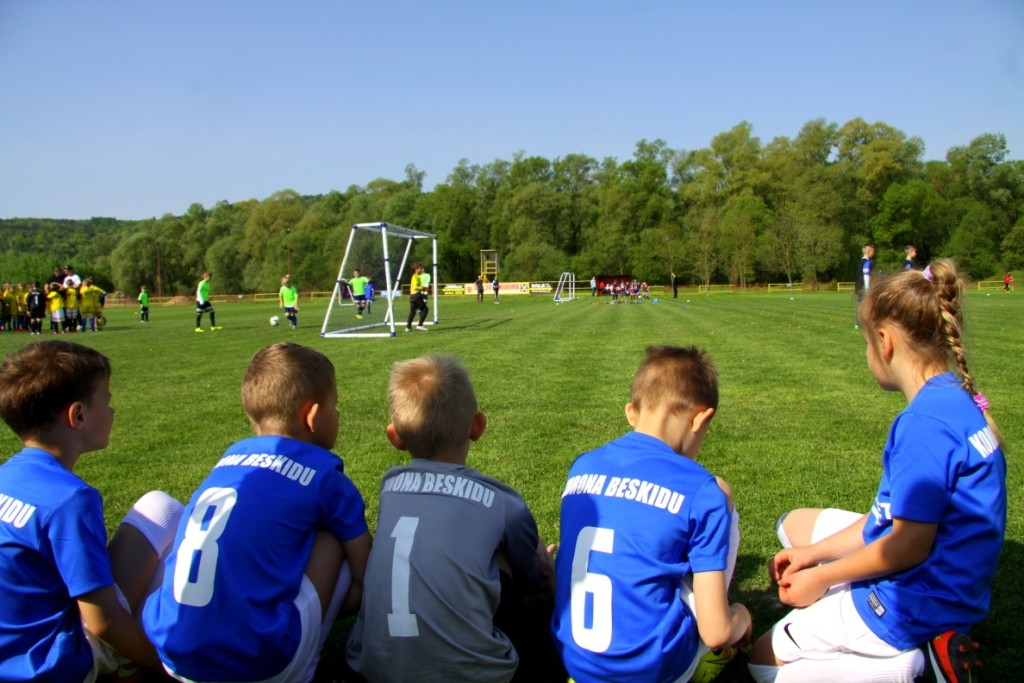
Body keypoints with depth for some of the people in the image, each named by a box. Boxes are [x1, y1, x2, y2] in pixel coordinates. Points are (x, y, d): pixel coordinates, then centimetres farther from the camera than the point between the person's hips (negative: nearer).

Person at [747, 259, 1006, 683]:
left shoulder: (926, 422, -28)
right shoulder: (956, 400, 3)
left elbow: (909, 545, -25)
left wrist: (821, 576, -11)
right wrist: (815, 552, 6)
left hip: (912, 601, -9)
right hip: (937, 583, 9)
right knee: (794, 524, 24)